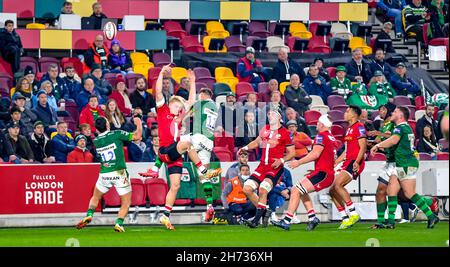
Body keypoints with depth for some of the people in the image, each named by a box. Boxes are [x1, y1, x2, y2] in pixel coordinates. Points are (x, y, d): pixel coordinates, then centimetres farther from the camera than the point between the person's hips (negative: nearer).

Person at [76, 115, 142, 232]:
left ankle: (89, 215, 3)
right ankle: (119, 223, -10)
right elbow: (137, 136, -6)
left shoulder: (96, 141, 4)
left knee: (95, 197, 24)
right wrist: (138, 124, 10)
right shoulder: (116, 134, -8)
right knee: (126, 202, 8)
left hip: (104, 174, 3)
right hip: (119, 173, -3)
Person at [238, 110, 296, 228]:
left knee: (263, 190, -23)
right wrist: (246, 148, 13)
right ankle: (265, 211, 12)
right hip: (263, 166, 7)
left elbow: (292, 153, 0)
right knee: (247, 189, -2)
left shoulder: (284, 133, -5)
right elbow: (257, 142, 30)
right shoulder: (265, 130, 12)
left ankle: (256, 220, -19)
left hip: (275, 167, -7)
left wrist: (282, 160, -16)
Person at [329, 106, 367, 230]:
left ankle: (353, 213, -22)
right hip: (348, 162, 10)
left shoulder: (359, 127, -7)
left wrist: (357, 162, -29)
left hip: (355, 163, -10)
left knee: (338, 184, -25)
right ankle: (345, 219, 4)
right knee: (332, 190, 3)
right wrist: (334, 163, 30)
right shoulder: (349, 129, 22)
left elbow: (363, 147, -16)